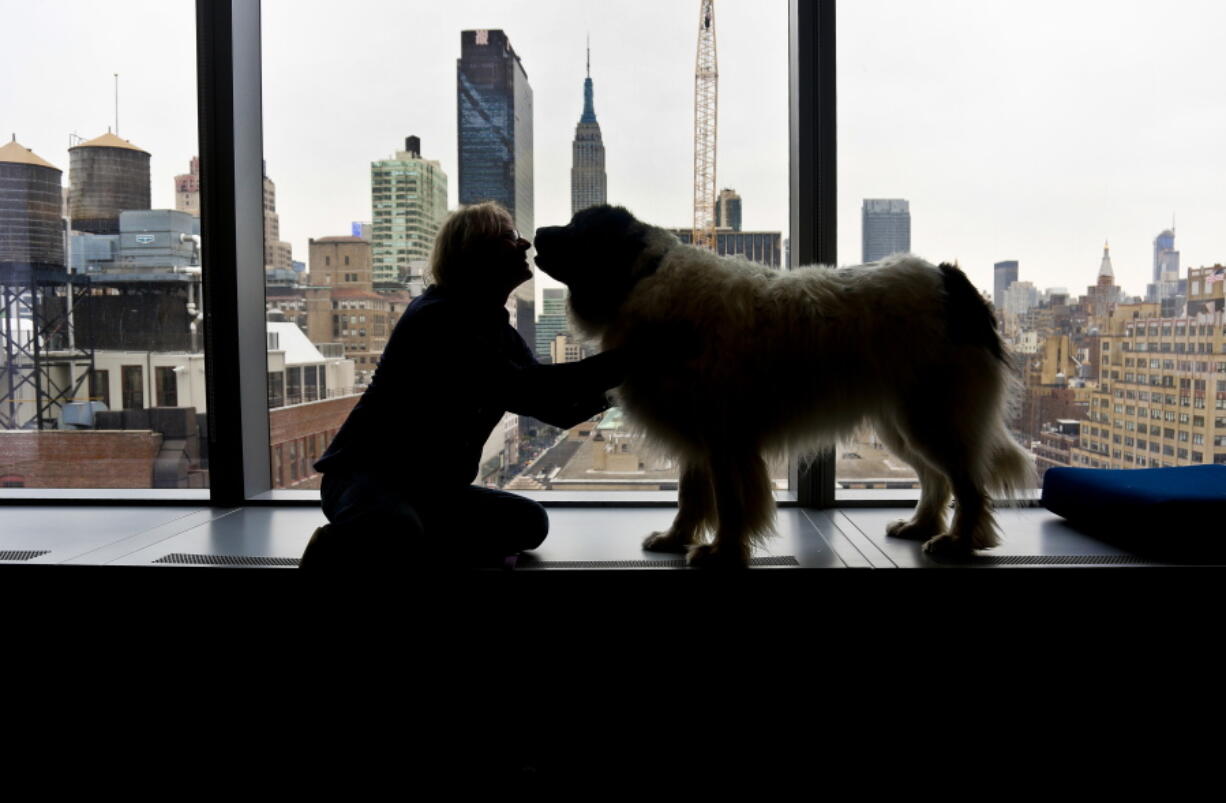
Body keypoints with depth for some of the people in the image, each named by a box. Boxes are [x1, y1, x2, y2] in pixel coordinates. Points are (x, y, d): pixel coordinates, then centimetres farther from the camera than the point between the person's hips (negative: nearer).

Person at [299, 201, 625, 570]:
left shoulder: (500, 332, 8)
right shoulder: (437, 318, -18)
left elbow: (559, 409, 6)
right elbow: (519, 390, -30)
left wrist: (609, 385, -10)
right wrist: (615, 364, -29)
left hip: (436, 487, 9)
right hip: (366, 473, -9)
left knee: (528, 522, -8)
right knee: (396, 528, -40)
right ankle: (334, 550, -8)